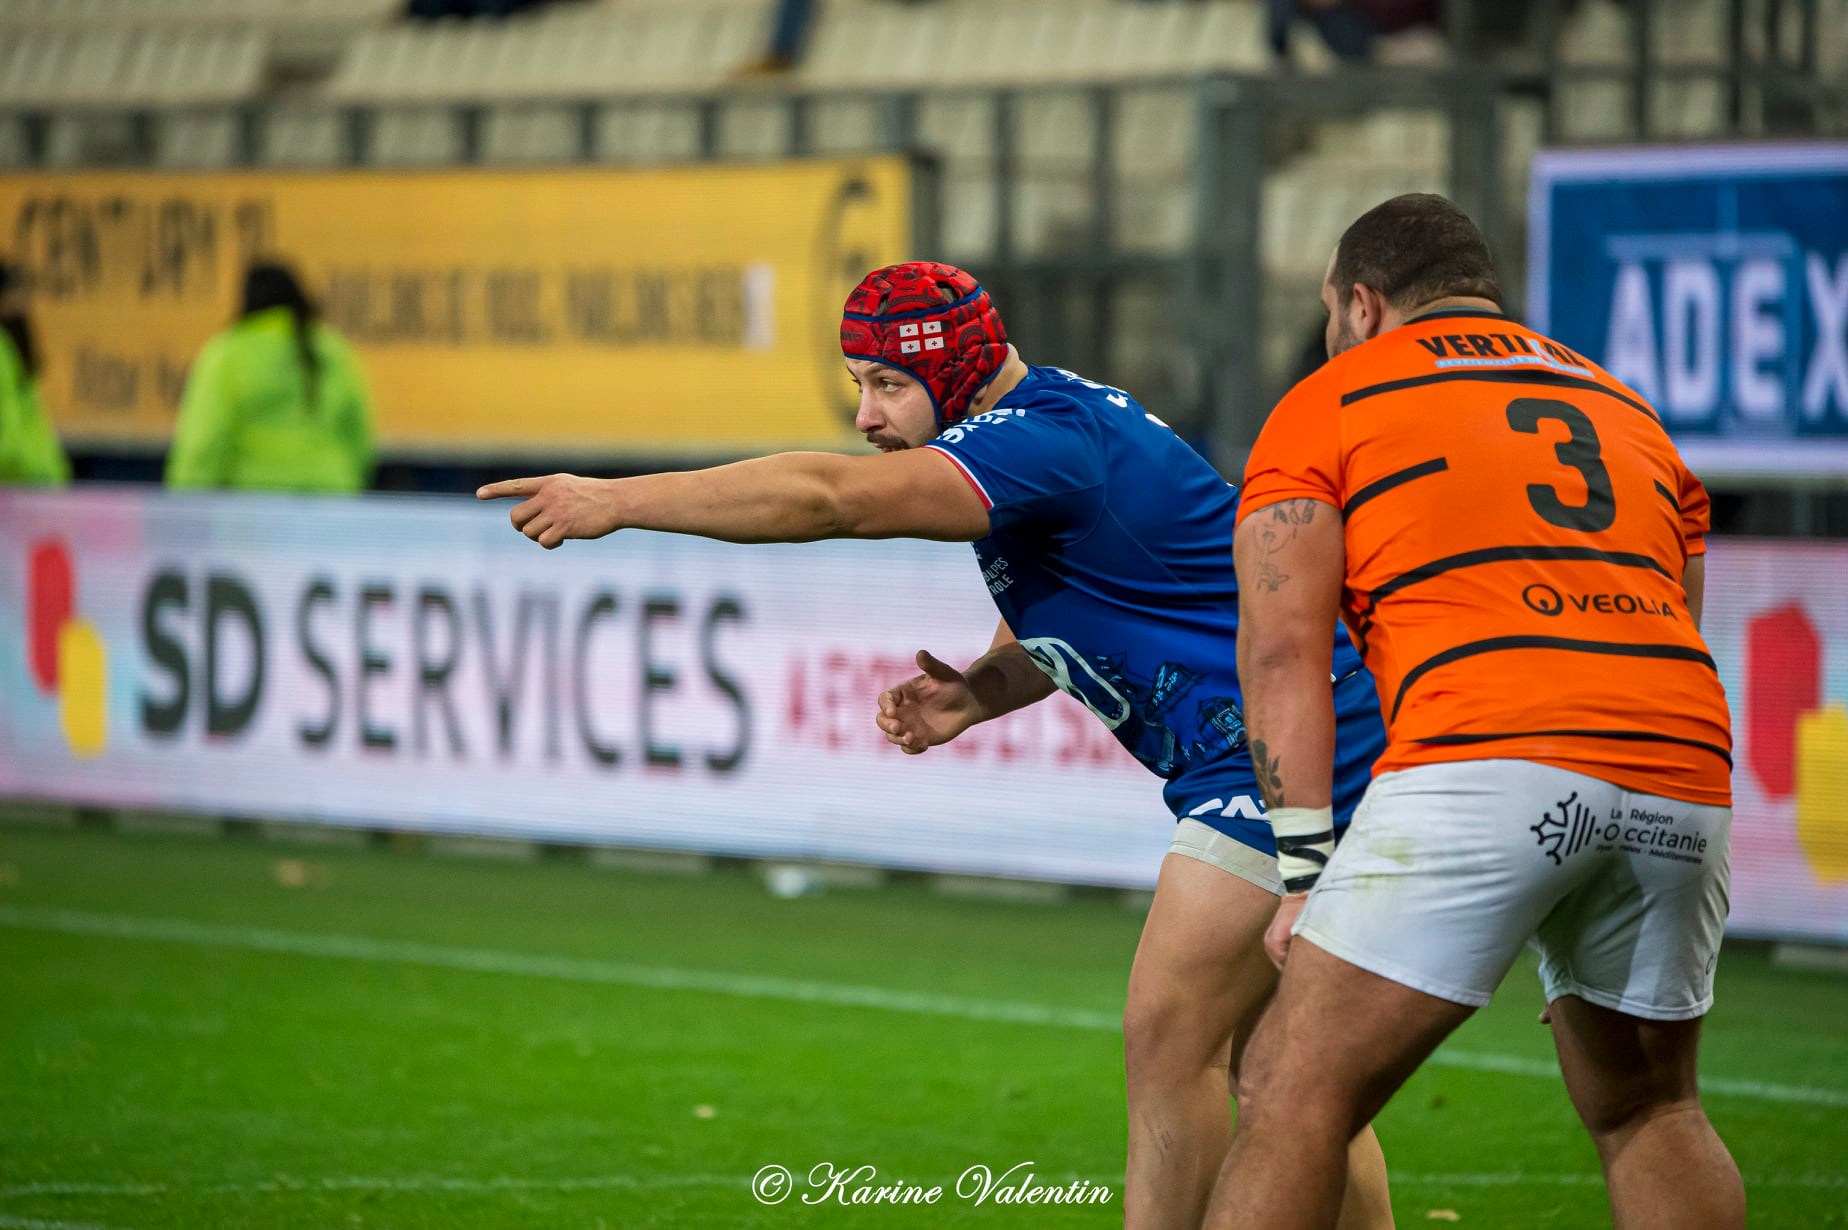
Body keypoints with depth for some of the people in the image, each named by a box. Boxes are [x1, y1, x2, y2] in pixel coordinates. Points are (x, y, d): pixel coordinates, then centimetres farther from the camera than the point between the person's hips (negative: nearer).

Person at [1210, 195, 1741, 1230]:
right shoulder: (1627, 412, 32)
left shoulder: (1324, 407, 16)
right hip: (1684, 781, 6)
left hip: (1488, 759, -5)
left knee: (1295, 1096, -4)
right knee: (1647, 1110, 24)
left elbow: (1284, 651, 3)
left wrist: (1304, 872, -2)